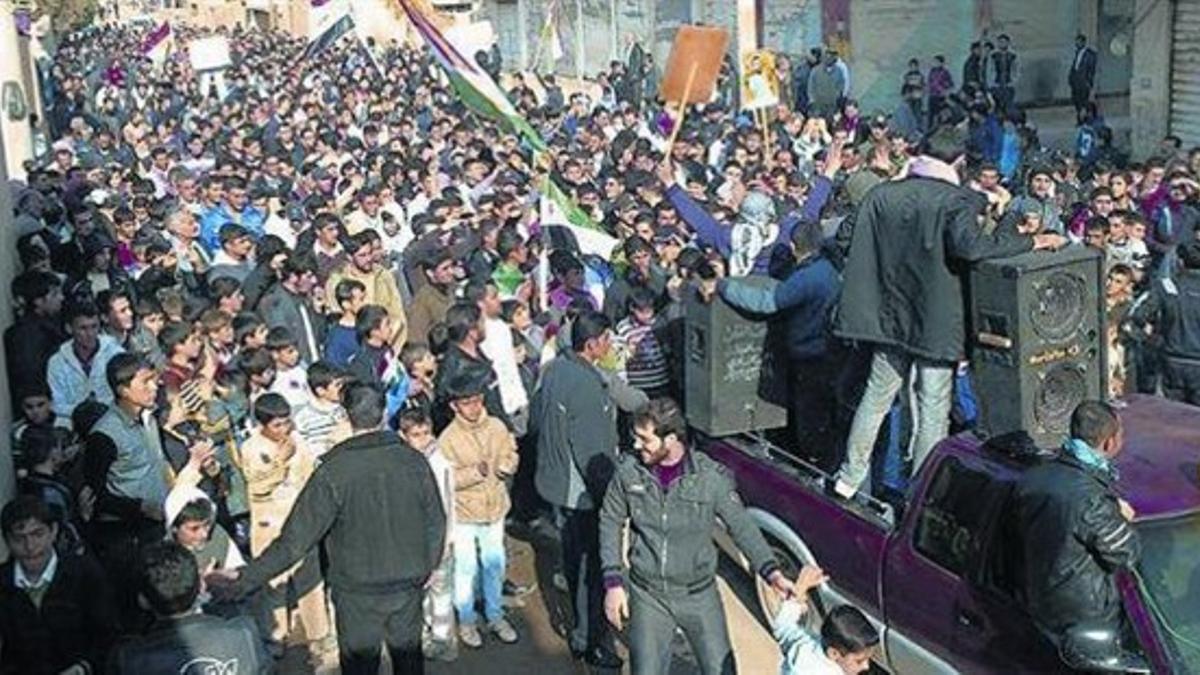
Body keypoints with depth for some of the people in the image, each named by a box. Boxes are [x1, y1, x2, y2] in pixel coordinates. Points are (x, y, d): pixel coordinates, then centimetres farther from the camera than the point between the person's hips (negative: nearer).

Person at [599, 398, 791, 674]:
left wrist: (771, 571, -19)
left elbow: (742, 527, -6)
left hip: (699, 594, -1)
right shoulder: (629, 472, -9)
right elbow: (610, 523, 2)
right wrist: (613, 582, -3)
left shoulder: (711, 477, -15)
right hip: (647, 595, 1)